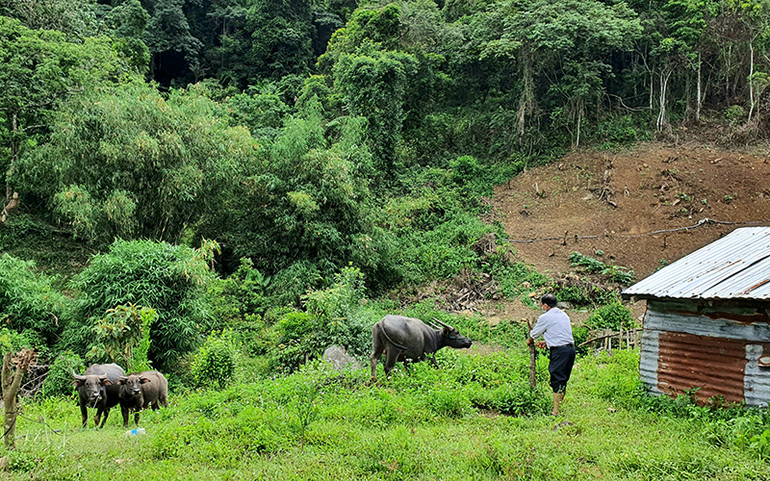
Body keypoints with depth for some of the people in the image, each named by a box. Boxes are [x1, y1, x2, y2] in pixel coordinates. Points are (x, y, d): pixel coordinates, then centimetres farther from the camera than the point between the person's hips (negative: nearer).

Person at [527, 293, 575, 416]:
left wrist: (529, 341, 30)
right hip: (571, 348, 8)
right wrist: (546, 342, 28)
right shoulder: (564, 315, 18)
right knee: (563, 381, 14)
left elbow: (534, 333, 10)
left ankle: (556, 411, -8)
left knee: (557, 381, -7)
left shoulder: (545, 317, -4)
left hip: (559, 350, -8)